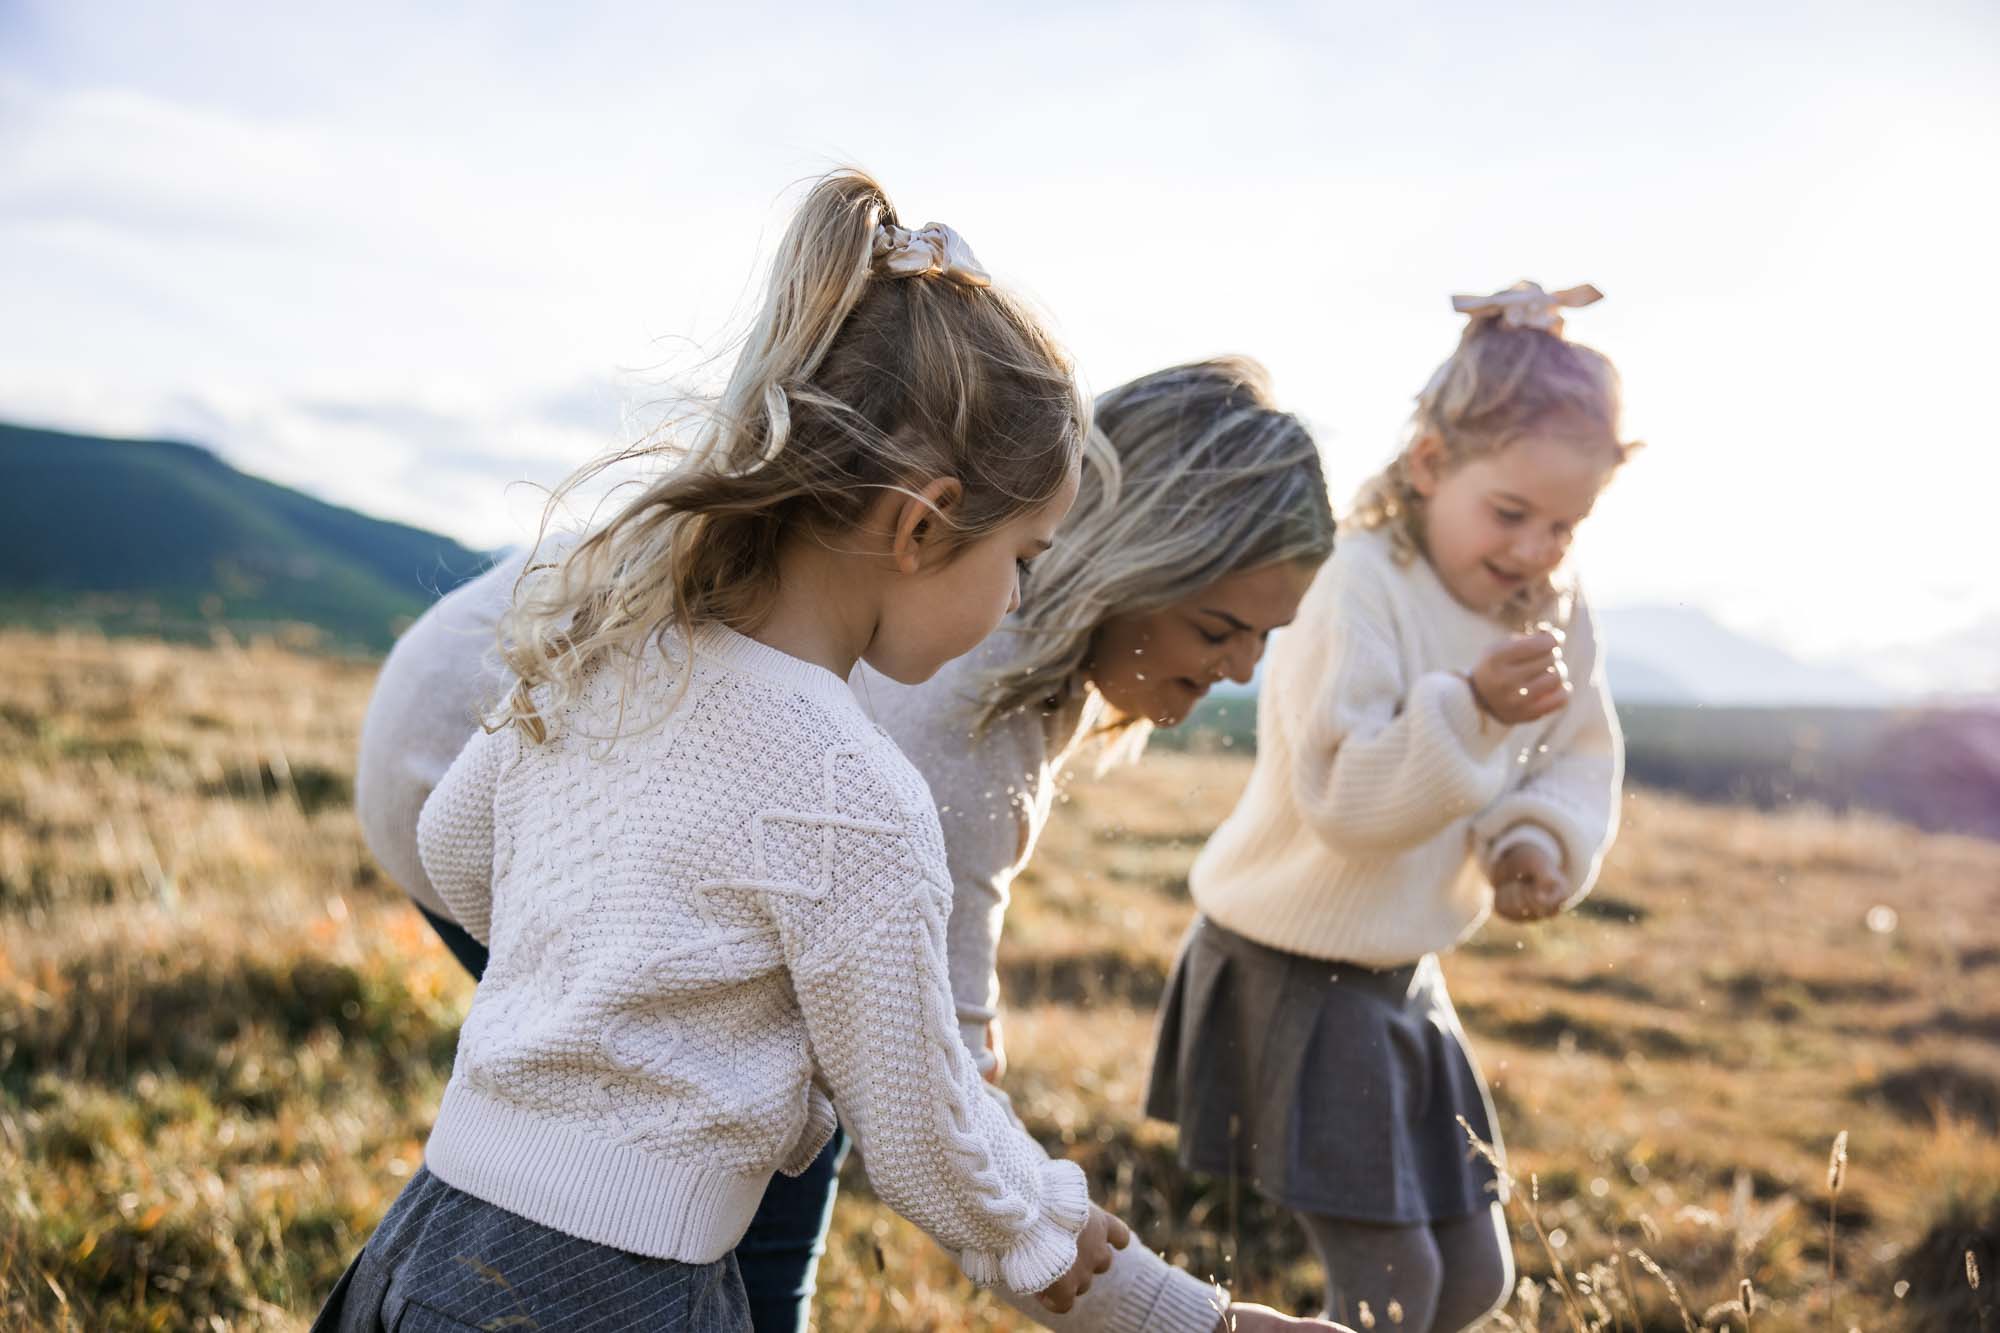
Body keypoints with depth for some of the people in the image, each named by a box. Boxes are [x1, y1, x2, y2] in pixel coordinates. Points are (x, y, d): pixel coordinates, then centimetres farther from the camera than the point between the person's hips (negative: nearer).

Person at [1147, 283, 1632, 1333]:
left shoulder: (1551, 608, 0)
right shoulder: (1360, 588, -23)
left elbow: (1582, 759, 6)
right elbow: (1339, 795, -29)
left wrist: (1541, 841, -14)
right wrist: (1473, 707, -40)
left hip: (1404, 973, 8)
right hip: (1293, 973, -8)